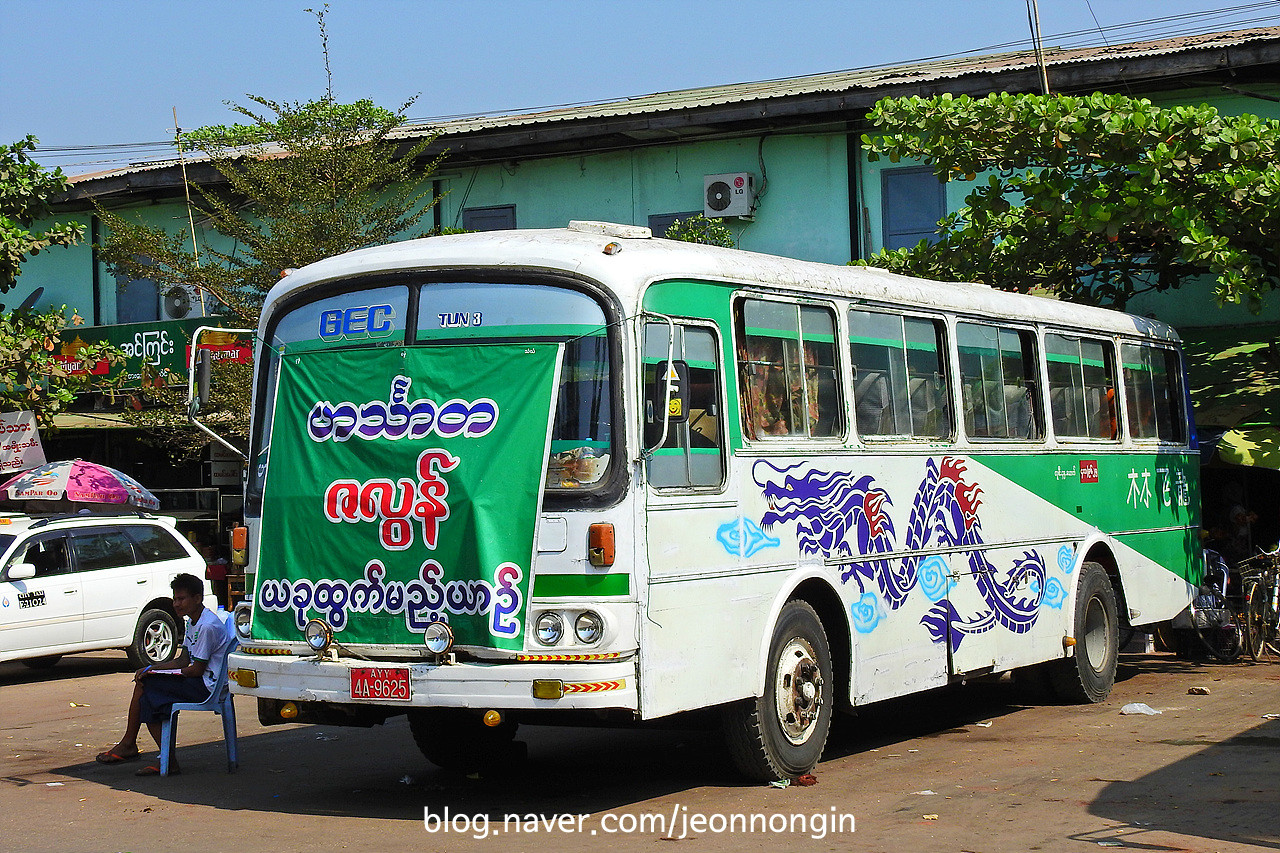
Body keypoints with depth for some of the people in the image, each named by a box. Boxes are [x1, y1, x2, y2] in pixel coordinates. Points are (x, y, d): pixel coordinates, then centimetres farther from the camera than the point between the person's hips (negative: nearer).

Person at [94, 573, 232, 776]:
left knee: (144, 685, -15)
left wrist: (154, 671, -7)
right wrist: (151, 669, 0)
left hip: (206, 687, -10)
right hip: (197, 684, 10)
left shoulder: (207, 626, -18)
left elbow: (196, 669, -18)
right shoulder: (192, 622, 15)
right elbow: (183, 661, 15)